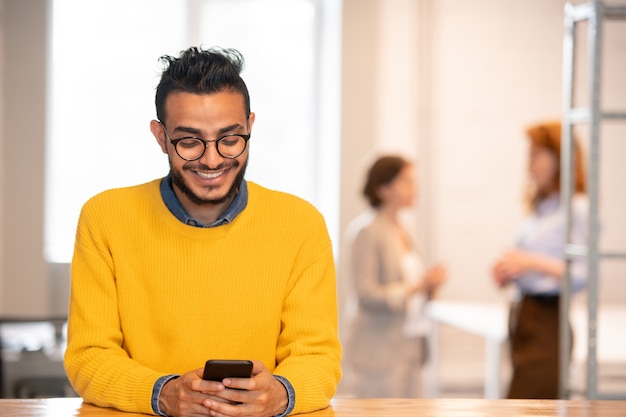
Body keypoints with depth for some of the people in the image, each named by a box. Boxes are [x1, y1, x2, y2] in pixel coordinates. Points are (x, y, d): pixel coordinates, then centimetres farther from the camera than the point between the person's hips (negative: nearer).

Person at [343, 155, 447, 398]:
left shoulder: (403, 232, 14)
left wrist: (430, 283, 1)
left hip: (410, 348, 8)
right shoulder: (369, 233, -10)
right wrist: (416, 287, -20)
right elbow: (366, 296, -17)